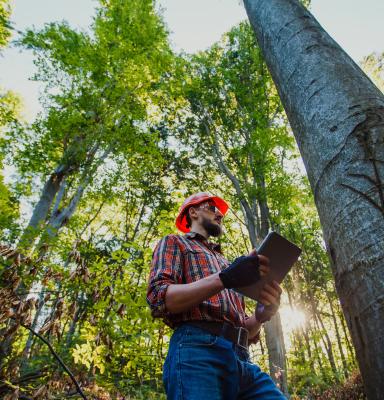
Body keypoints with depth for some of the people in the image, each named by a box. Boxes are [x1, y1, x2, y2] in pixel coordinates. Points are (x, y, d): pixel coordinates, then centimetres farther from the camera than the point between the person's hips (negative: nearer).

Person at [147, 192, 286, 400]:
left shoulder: (224, 262, 30)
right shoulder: (174, 242, 13)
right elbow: (158, 297, -8)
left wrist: (263, 313, 1)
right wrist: (223, 279, -16)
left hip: (242, 359, 6)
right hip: (197, 351, -6)